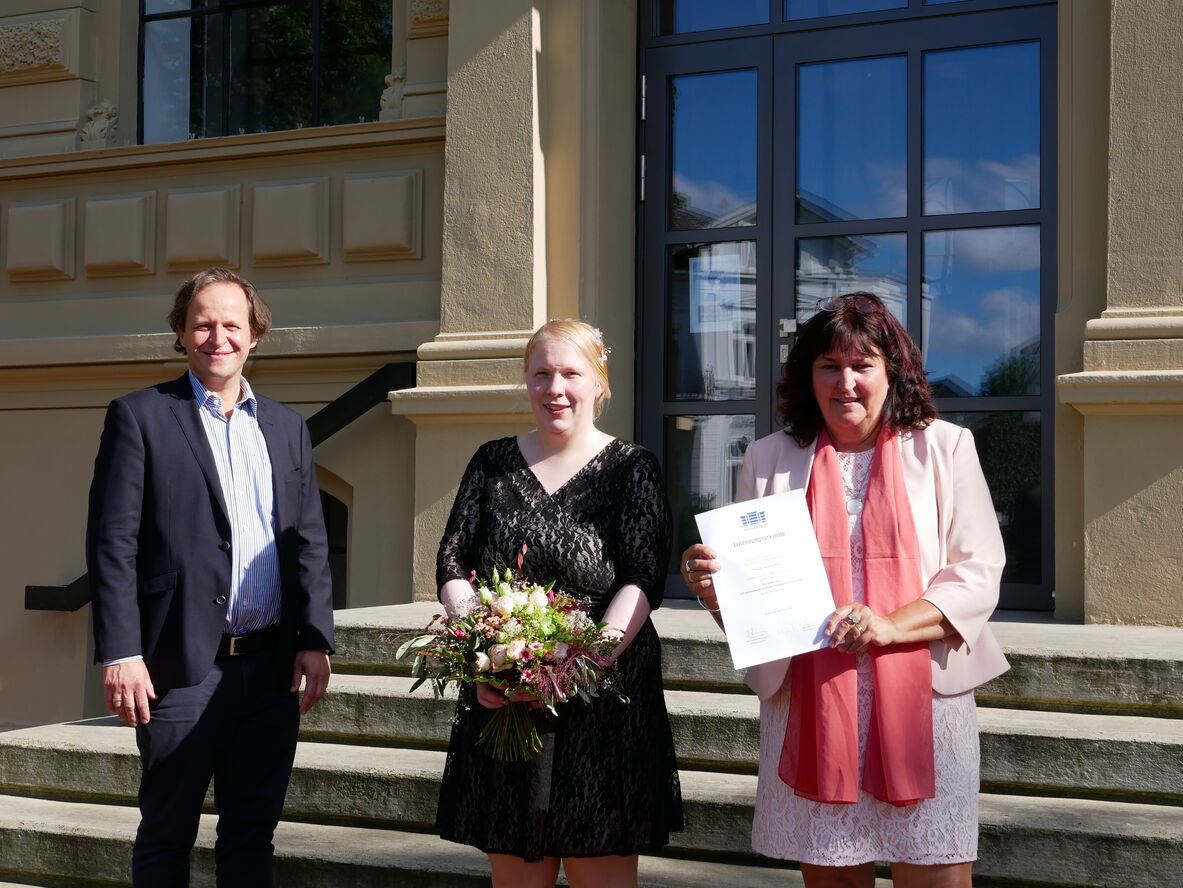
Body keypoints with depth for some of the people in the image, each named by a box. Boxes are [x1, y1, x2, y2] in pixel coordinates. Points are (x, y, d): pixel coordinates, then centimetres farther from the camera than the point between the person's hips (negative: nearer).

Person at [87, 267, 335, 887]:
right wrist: (120, 653, -13)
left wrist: (315, 641, 4)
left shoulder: (286, 427, 14)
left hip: (271, 667, 4)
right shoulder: (139, 416, -1)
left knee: (252, 834, 12)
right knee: (166, 835, 8)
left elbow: (309, 542, 13)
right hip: (184, 667, -4)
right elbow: (113, 543, -6)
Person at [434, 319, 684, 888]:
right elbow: (452, 566, 5)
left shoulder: (631, 469, 1)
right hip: (498, 702, 3)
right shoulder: (492, 463, 11)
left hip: (602, 702, -3)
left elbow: (644, 580, -9)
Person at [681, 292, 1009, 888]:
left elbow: (977, 572, -2)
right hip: (808, 705, 2)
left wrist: (891, 625, -17)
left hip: (921, 701, -1)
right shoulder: (770, 459, 11)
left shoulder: (944, 447, 5)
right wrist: (711, 586, -11)